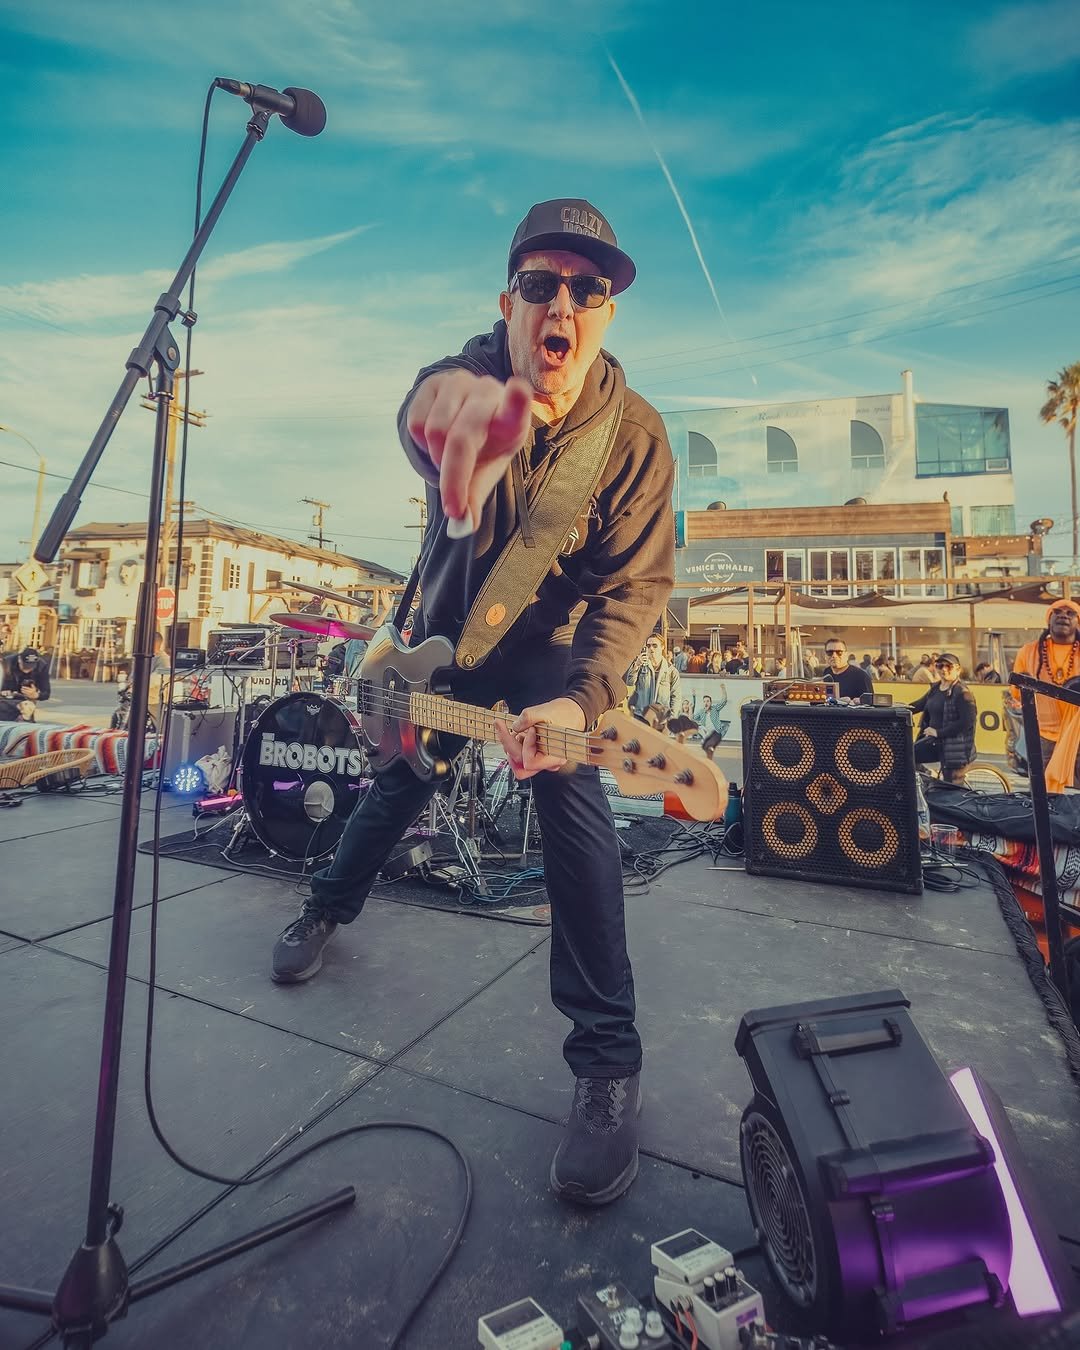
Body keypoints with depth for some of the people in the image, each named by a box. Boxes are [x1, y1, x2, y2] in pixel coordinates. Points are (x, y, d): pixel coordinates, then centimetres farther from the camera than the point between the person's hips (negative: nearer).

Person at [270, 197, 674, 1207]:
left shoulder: (634, 434, -19)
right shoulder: (458, 385, -20)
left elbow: (634, 585, -21)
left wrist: (583, 699, -38)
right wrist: (467, 458, -70)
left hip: (544, 644, -2)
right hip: (441, 631, 2)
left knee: (572, 804, -24)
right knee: (396, 783, 17)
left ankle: (607, 1060, -8)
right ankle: (331, 907, 48)